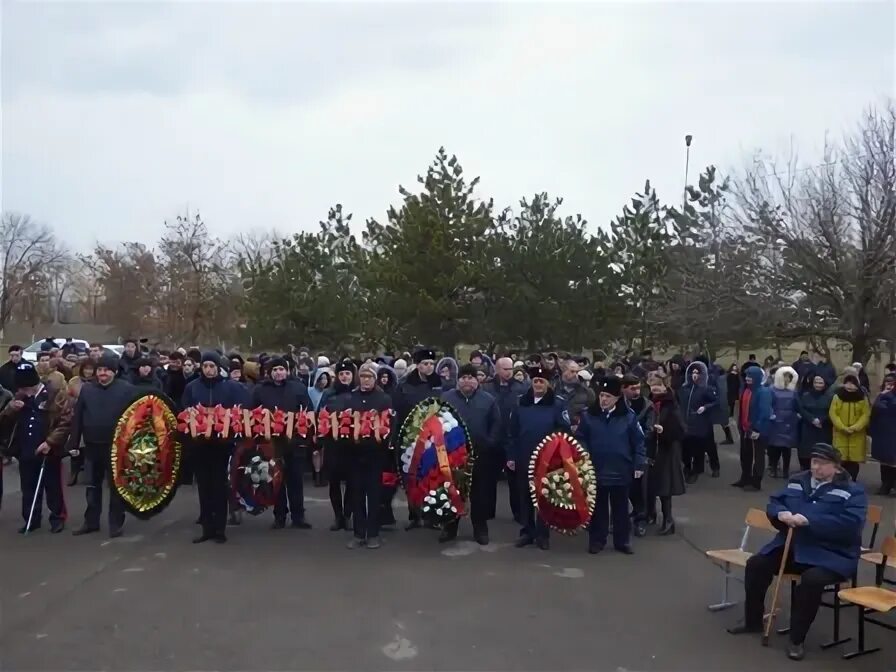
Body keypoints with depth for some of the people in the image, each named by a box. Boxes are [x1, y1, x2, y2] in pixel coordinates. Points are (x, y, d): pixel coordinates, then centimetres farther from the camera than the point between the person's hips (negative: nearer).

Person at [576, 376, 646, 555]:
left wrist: (640, 464, -5)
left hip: (621, 471, 0)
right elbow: (580, 439, 1)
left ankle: (622, 541, 24)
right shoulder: (589, 415, -4)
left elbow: (638, 441, -1)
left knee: (621, 508, 12)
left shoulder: (628, 416, -5)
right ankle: (597, 540, 22)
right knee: (598, 507, 11)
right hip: (596, 470, 0)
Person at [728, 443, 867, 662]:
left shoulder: (852, 491, -6)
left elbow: (850, 524, -21)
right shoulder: (797, 481, 12)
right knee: (756, 564, -10)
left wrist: (809, 520, -27)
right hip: (792, 547, 6)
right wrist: (781, 513, -13)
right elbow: (773, 503, 13)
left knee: (812, 579, -34)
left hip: (831, 555, -6)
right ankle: (753, 621, 11)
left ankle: (797, 639, -15)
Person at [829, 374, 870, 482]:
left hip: (857, 434, 0)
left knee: (854, 460, 0)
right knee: (840, 460, -1)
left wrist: (855, 427, -15)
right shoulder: (837, 396, 1)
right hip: (840, 433, 0)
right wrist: (843, 428, -14)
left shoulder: (862, 398, 2)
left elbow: (866, 415, -3)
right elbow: (833, 414, -3)